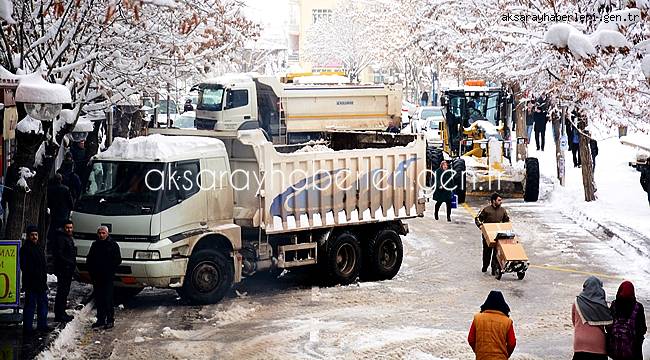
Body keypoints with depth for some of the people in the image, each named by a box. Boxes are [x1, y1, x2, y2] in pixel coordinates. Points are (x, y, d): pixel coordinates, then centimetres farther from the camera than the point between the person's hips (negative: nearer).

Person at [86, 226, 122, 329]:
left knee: (108, 299, -7)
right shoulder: (95, 245, 13)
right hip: (96, 277, 5)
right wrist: (91, 273, 5)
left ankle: (110, 320, -2)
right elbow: (89, 260, 17)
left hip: (108, 278, -5)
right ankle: (100, 319, 15)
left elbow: (117, 260, -1)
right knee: (98, 299, 7)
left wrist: (110, 272, -9)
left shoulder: (113, 245, 0)